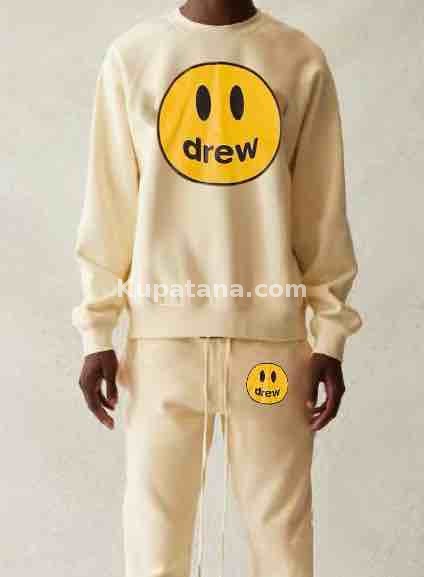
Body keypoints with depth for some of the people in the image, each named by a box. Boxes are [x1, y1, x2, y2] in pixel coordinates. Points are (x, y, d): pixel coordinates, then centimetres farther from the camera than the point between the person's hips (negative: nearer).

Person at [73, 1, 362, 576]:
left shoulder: (303, 61, 4)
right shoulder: (131, 55, 3)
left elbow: (323, 213, 4)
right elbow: (109, 208, 4)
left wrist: (329, 336, 1)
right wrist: (98, 332, 1)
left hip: (272, 331, 1)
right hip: (163, 331, 0)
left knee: (281, 528, 7)